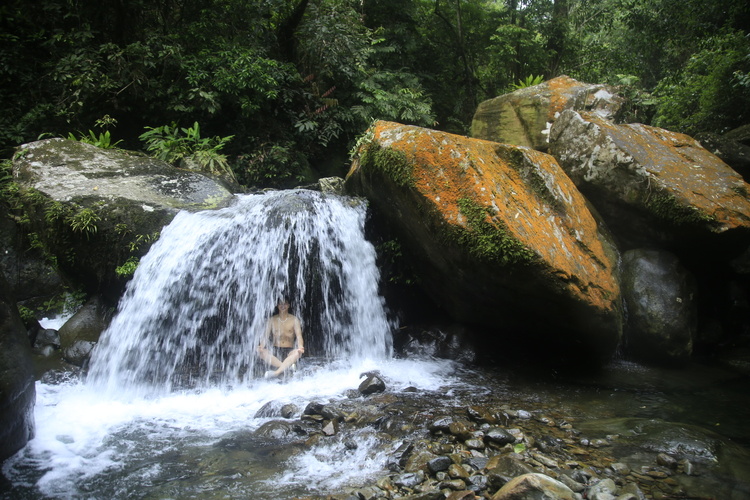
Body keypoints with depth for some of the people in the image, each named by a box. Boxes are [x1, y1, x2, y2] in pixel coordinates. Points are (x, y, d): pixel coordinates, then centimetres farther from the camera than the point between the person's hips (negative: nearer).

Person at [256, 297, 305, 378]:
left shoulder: (294, 319, 4)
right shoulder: (272, 319, 8)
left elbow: (299, 335, -8)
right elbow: (266, 335, -1)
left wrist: (300, 347, -31)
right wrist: (261, 346, -24)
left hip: (289, 352, -1)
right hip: (274, 351, 1)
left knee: (297, 353, -36)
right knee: (260, 352, -30)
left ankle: (276, 372, -49)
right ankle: (287, 367, -36)